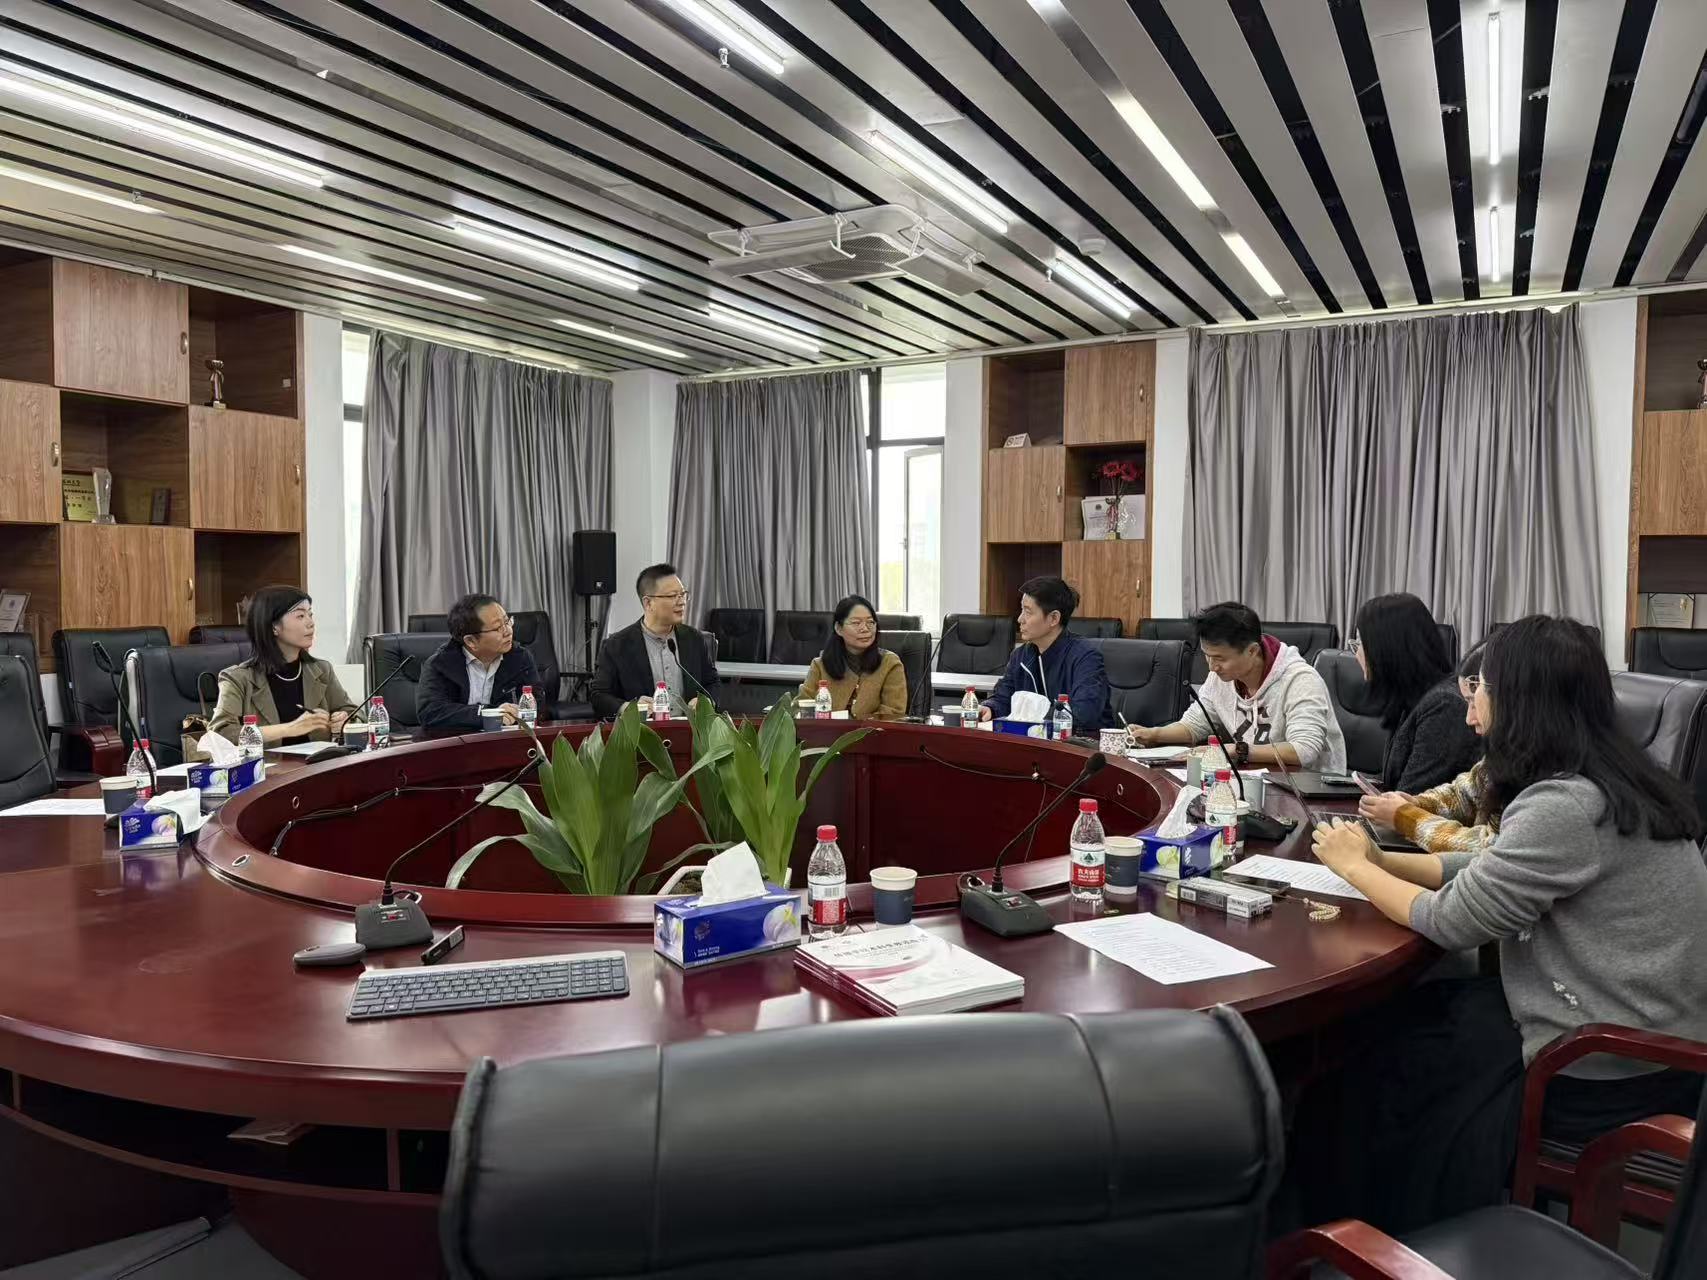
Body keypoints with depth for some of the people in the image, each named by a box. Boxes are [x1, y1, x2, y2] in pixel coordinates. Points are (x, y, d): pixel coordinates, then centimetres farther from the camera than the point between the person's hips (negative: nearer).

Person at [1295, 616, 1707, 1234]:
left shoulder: (1567, 805, -27)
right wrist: (1378, 858, 4)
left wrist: (1354, 868, -5)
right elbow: (1490, 871, 11)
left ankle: (1355, 1240, 34)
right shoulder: (1609, 780, 4)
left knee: (1371, 1063, 7)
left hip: (1609, 1075, -8)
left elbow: (1452, 922, -20)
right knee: (1395, 1020, 14)